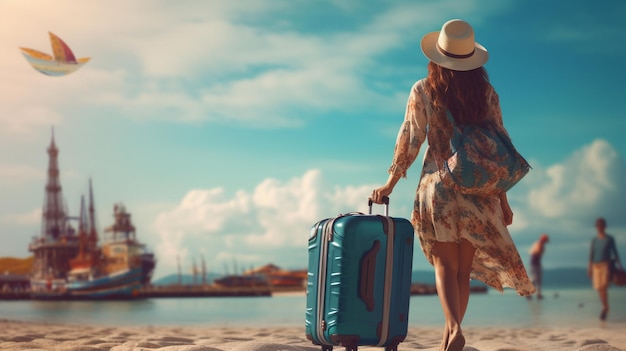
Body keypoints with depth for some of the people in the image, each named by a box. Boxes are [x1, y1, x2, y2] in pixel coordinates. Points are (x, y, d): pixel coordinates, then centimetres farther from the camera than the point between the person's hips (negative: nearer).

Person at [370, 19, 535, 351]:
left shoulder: (423, 91, -3)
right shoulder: (486, 92, 2)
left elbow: (409, 141, -2)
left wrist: (389, 184, 9)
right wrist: (502, 199, 11)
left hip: (437, 186, -1)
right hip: (478, 190, 2)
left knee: (445, 265, 4)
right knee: (464, 269, 11)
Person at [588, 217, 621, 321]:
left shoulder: (610, 239, 2)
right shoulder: (594, 240, 10)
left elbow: (615, 253, 4)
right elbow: (591, 254, 11)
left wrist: (619, 267, -1)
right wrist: (590, 268, 5)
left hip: (606, 265, -3)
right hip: (596, 266, 4)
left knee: (603, 287, -20)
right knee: (599, 289, 2)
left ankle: (605, 308, -12)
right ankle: (606, 308, 16)